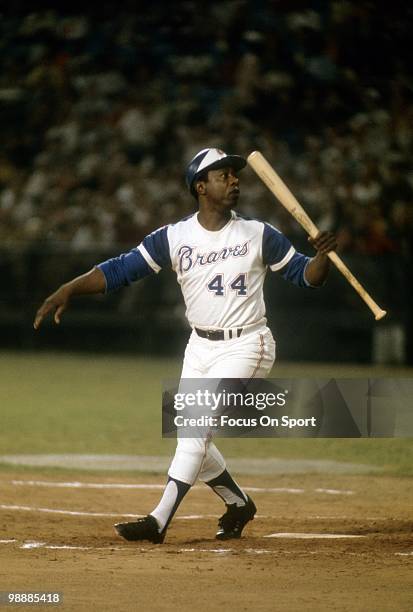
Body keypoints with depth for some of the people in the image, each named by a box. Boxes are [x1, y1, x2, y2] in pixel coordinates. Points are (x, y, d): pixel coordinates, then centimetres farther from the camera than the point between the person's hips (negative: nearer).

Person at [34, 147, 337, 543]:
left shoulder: (259, 236, -6)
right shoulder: (174, 238, -3)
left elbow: (306, 276, 1)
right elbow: (119, 270, -8)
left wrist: (322, 255, -21)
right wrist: (68, 290, -20)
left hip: (246, 347, -4)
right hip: (199, 348, 4)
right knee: (192, 437, 8)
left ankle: (159, 521, -18)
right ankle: (237, 504, 33)